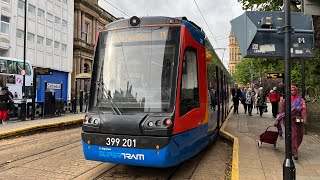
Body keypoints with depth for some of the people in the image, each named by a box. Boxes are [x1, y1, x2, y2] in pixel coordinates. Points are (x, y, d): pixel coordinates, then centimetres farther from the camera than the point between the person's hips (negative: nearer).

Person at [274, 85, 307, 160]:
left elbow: (303, 110, -7)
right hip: (290, 121, -3)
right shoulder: (286, 101, 2)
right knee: (293, 135, -11)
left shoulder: (301, 101, 6)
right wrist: (277, 120, -9)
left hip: (298, 121, 3)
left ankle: (294, 148, 35)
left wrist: (304, 118, -24)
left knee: (299, 136, 10)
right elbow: (282, 111, -1)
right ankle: (294, 152, -8)